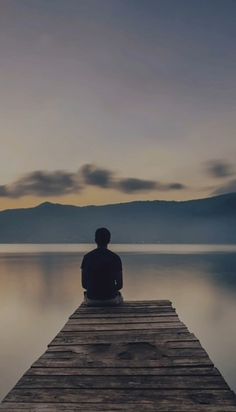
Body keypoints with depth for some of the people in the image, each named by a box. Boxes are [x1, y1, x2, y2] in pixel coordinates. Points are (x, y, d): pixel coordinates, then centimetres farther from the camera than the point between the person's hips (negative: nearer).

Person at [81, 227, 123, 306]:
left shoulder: (87, 257, -3)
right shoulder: (115, 257, -6)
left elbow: (84, 284, 2)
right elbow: (120, 285, -3)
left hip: (92, 300, 1)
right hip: (111, 300, 0)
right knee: (119, 297, 35)